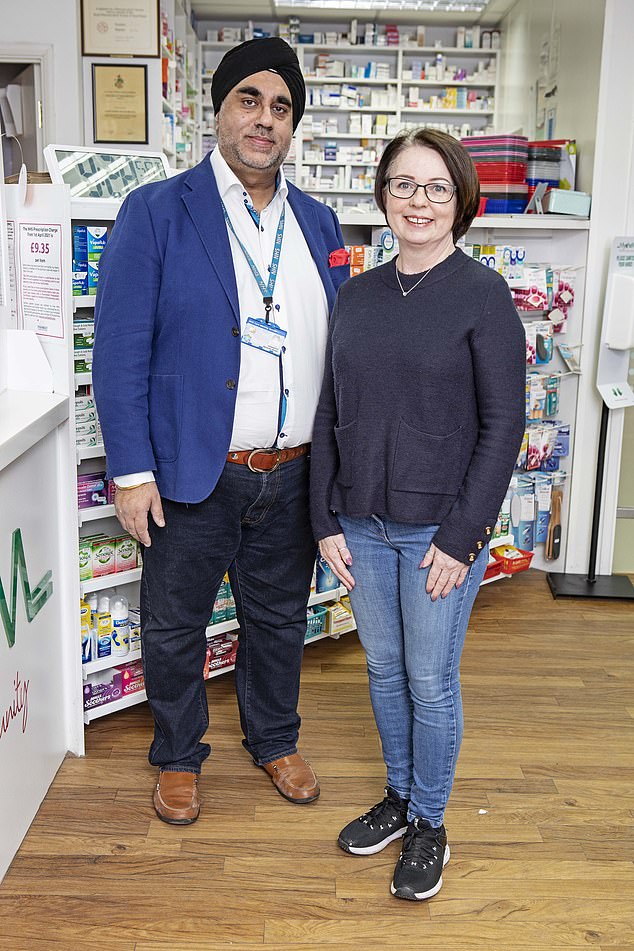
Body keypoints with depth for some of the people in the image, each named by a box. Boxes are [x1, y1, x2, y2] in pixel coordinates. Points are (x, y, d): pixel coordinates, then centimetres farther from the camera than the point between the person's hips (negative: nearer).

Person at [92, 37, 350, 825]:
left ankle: (274, 742, 43)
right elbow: (119, 349, -10)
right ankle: (178, 756, 38)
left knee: (279, 619, 20)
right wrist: (132, 471, -14)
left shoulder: (318, 224, 8)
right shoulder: (156, 213, -7)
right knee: (173, 628, 13)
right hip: (191, 474, -3)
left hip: (294, 476, 4)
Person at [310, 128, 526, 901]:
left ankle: (430, 823, 30)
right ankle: (399, 796, 39)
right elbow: (330, 413, 7)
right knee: (383, 669, 17)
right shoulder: (356, 295, 5)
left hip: (441, 528, -4)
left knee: (431, 681, 8)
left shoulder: (483, 295, -9)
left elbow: (502, 425, -11)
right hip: (363, 525, 5)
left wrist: (461, 537, -14)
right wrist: (327, 519, 1)